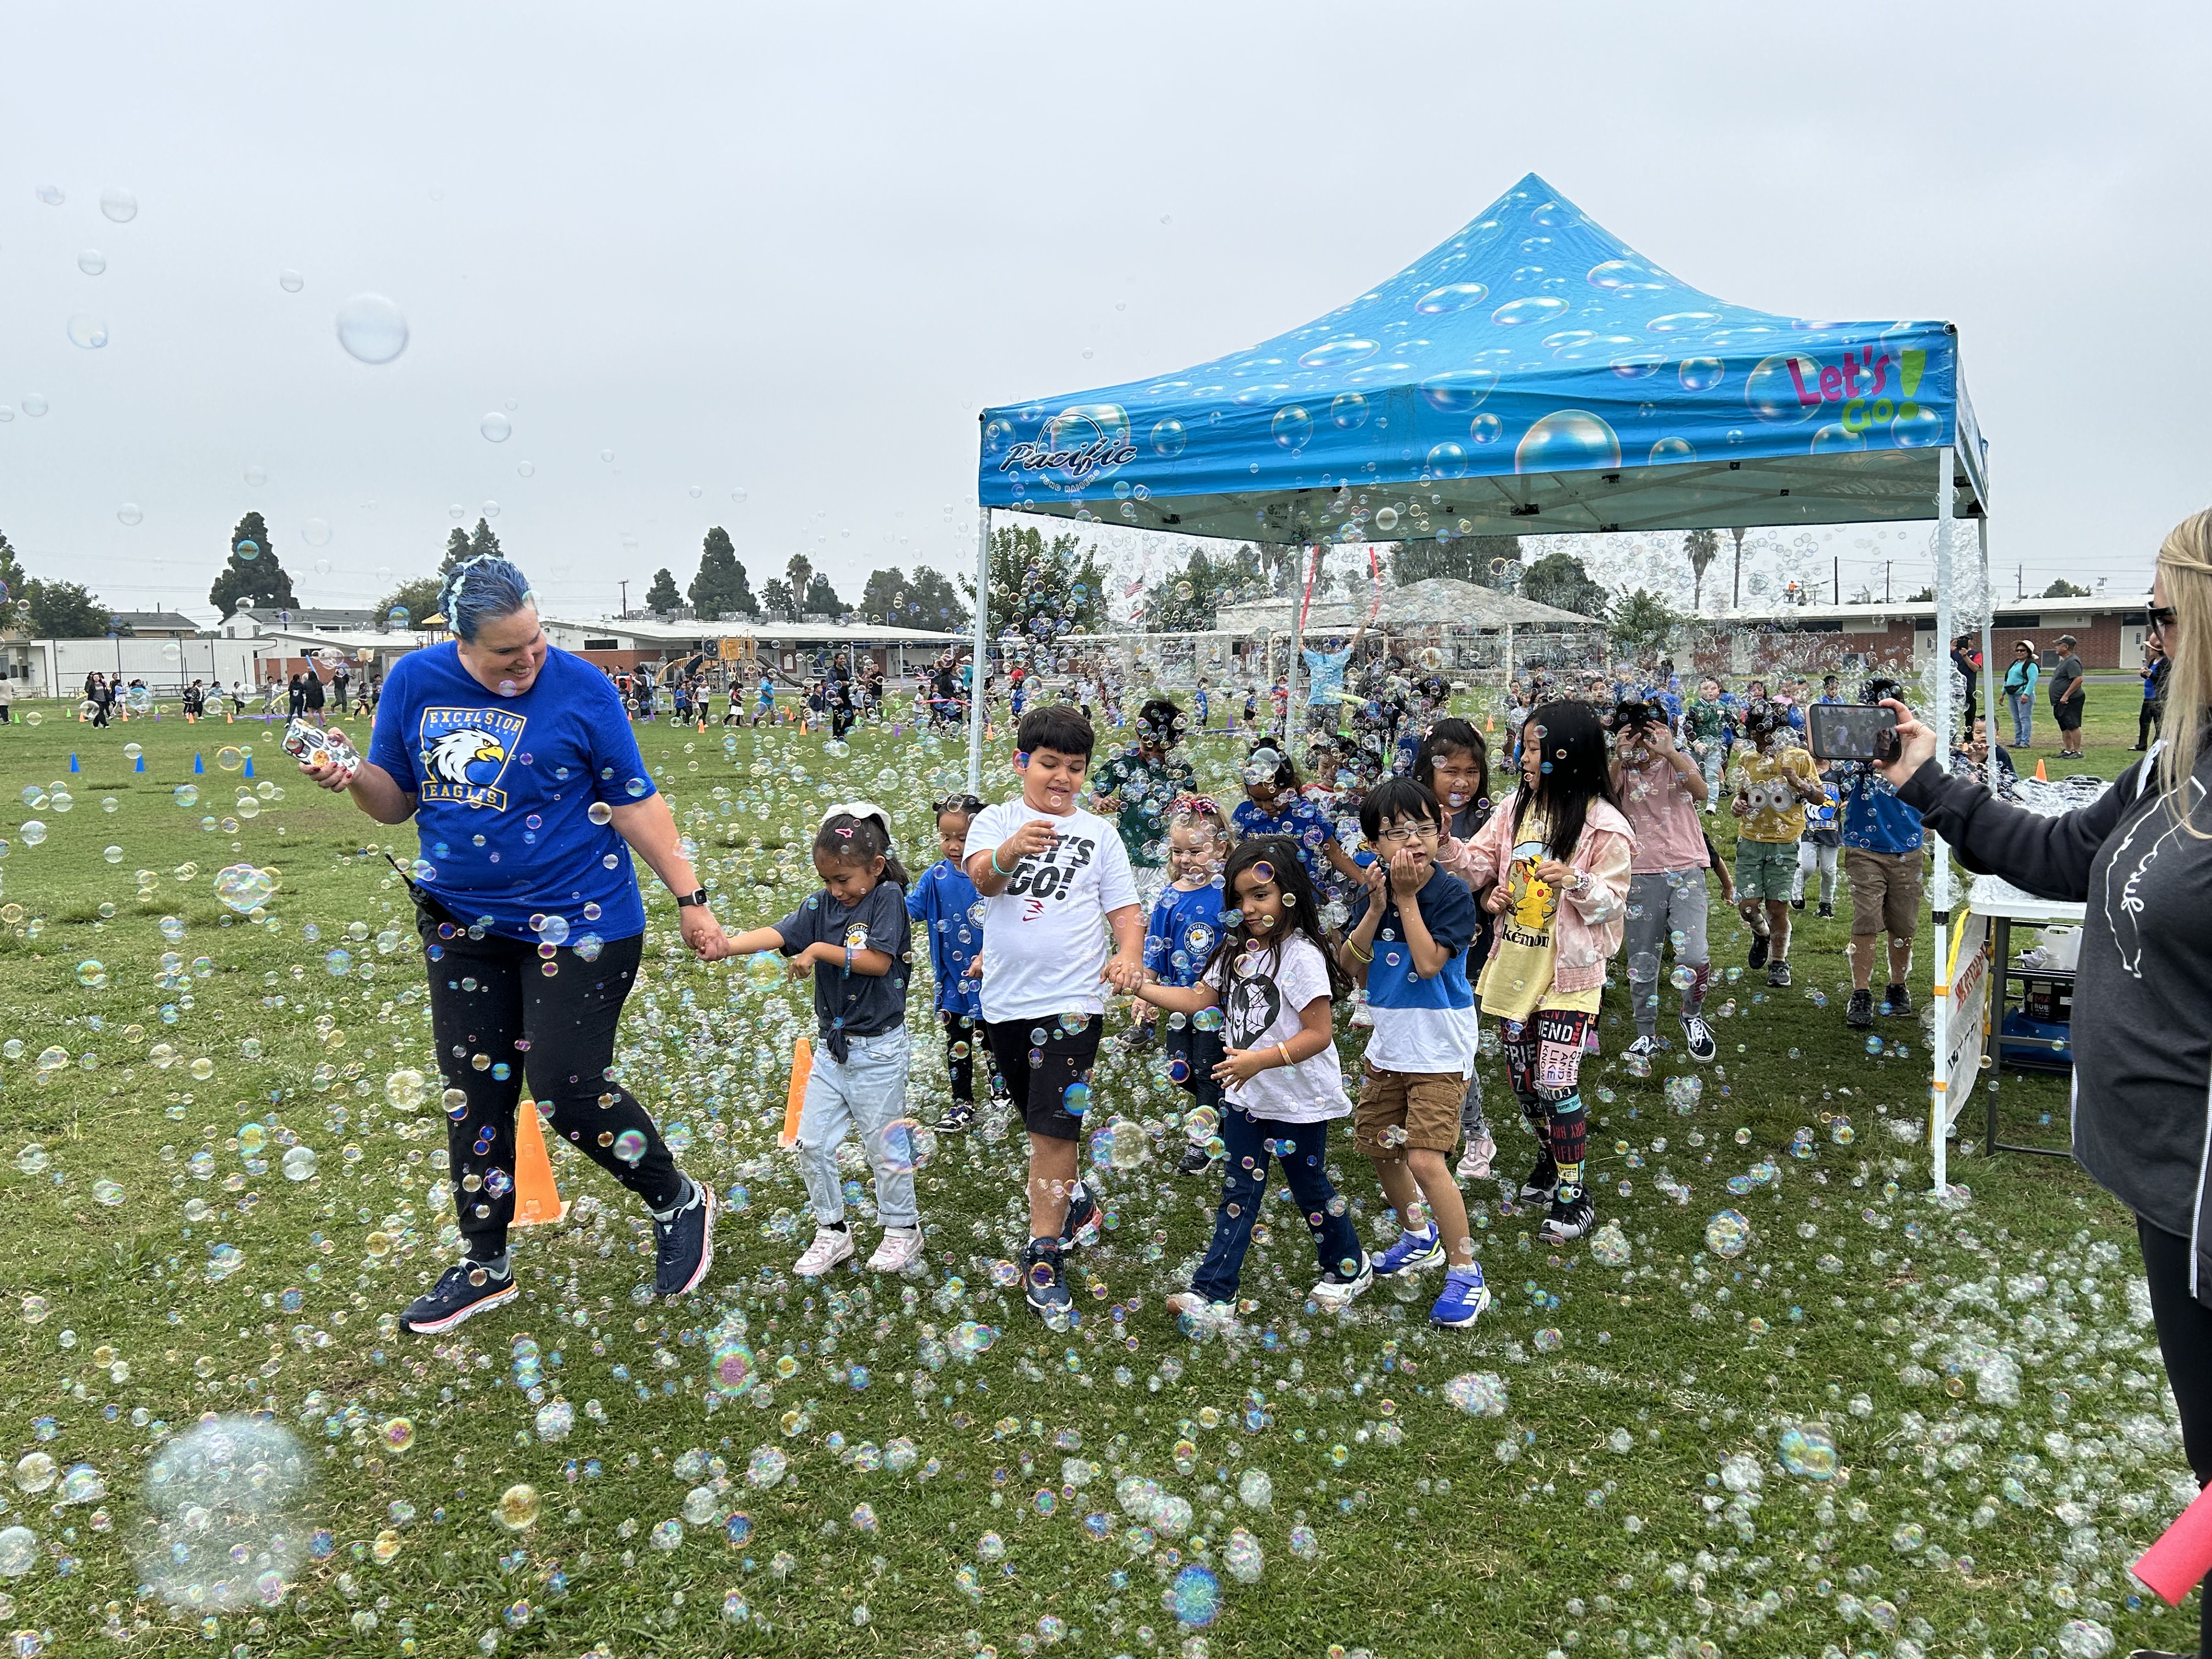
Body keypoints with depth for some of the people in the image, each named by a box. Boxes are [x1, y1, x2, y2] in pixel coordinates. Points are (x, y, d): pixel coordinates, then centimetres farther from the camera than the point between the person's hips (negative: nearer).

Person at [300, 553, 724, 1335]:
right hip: (463, 922, 5)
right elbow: (397, 800, 8)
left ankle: (678, 1204, 20)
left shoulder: (580, 688, -12)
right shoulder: (416, 681, -1)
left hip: (579, 922, -5)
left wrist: (690, 899, -8)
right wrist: (351, 779, -13)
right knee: (473, 1095, 12)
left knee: (567, 1090, -6)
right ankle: (485, 1268, 29)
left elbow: (635, 802, -7)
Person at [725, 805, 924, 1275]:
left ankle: (903, 1229, 24)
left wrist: (820, 950, -19)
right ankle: (832, 1231, 22)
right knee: (813, 1143, 7)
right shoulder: (822, 904, 2)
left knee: (884, 1144, 5)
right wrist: (724, 944, -28)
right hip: (831, 1043, 6)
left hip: (878, 1046, -5)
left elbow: (878, 962, -19)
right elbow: (776, 935, -12)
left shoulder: (887, 897, -11)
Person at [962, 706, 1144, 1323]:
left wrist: (1129, 956, -16)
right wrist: (1012, 850, -42)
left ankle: (1043, 1259, -2)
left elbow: (1124, 908, 6)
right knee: (1039, 1123, 17)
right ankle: (1075, 1206, 41)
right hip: (1005, 999, 2)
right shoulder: (996, 820, 2)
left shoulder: (1099, 833, 5)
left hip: (1070, 1001, -2)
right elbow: (982, 876, -19)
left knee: (1054, 1128, -9)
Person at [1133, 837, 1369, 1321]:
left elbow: (1318, 1034, -23)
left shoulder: (1301, 955, -20)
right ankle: (1212, 1292, 8)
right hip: (1246, 1096, 6)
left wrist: (1260, 1060, -32)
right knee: (1239, 1194, 8)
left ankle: (1348, 1268, 35)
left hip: (1299, 1102, -6)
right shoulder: (1238, 949, 4)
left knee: (1309, 1187, 11)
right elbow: (1198, 1000, 6)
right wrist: (1138, 985, -3)